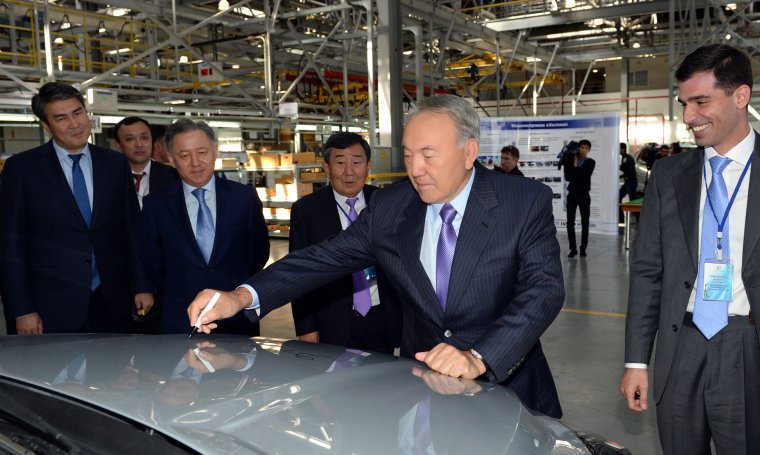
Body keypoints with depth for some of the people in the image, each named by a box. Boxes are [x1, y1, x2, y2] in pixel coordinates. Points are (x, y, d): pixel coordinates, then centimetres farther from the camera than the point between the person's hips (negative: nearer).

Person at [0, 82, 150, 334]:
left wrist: (140, 287, 3)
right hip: (50, 308, -2)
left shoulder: (116, 163, 5)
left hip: (110, 304, 2)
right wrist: (21, 310, -7)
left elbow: (131, 230, 7)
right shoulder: (22, 168, -2)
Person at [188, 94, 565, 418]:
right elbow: (325, 257, -7)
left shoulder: (527, 201, -12)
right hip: (421, 385, 2)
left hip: (508, 389, -1)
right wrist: (243, 296, -22)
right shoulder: (389, 208, -4)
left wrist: (479, 357, -35)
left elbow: (544, 288, -20)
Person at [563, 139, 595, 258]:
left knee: (585, 223, 5)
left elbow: (586, 176, -17)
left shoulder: (590, 162, -1)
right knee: (570, 223, -4)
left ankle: (583, 248, 14)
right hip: (572, 194, 0)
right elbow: (567, 177, -11)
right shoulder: (570, 161, 1)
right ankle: (573, 249, 3)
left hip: (584, 195, 0)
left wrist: (576, 166, -17)